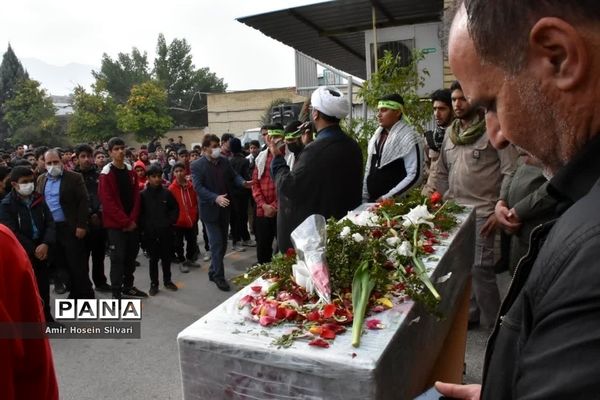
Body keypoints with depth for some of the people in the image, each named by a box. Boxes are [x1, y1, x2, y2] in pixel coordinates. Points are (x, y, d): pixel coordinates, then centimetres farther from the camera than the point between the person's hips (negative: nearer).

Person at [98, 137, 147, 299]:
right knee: (118, 258, -2)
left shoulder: (131, 171, 8)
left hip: (132, 223, 6)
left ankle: (128, 287, 28)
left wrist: (133, 219, -5)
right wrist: (125, 221, -15)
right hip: (115, 224, -6)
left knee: (131, 255, 13)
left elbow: (136, 197, 6)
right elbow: (107, 202, -15)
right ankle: (116, 293, 8)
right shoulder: (106, 174, -10)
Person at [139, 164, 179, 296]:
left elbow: (175, 209, 8)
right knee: (153, 259, 6)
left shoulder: (166, 193, 1)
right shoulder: (143, 194, -3)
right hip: (150, 233, -2)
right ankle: (154, 284, 17)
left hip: (166, 231, 2)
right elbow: (139, 213, -1)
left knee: (166, 257, 11)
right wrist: (144, 227, -7)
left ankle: (167, 280, 26)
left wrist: (170, 222, -1)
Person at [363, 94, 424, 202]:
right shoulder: (377, 137, 10)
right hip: (372, 201, 6)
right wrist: (364, 197, 8)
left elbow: (414, 175, -15)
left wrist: (387, 197, -16)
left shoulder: (408, 138, -11)